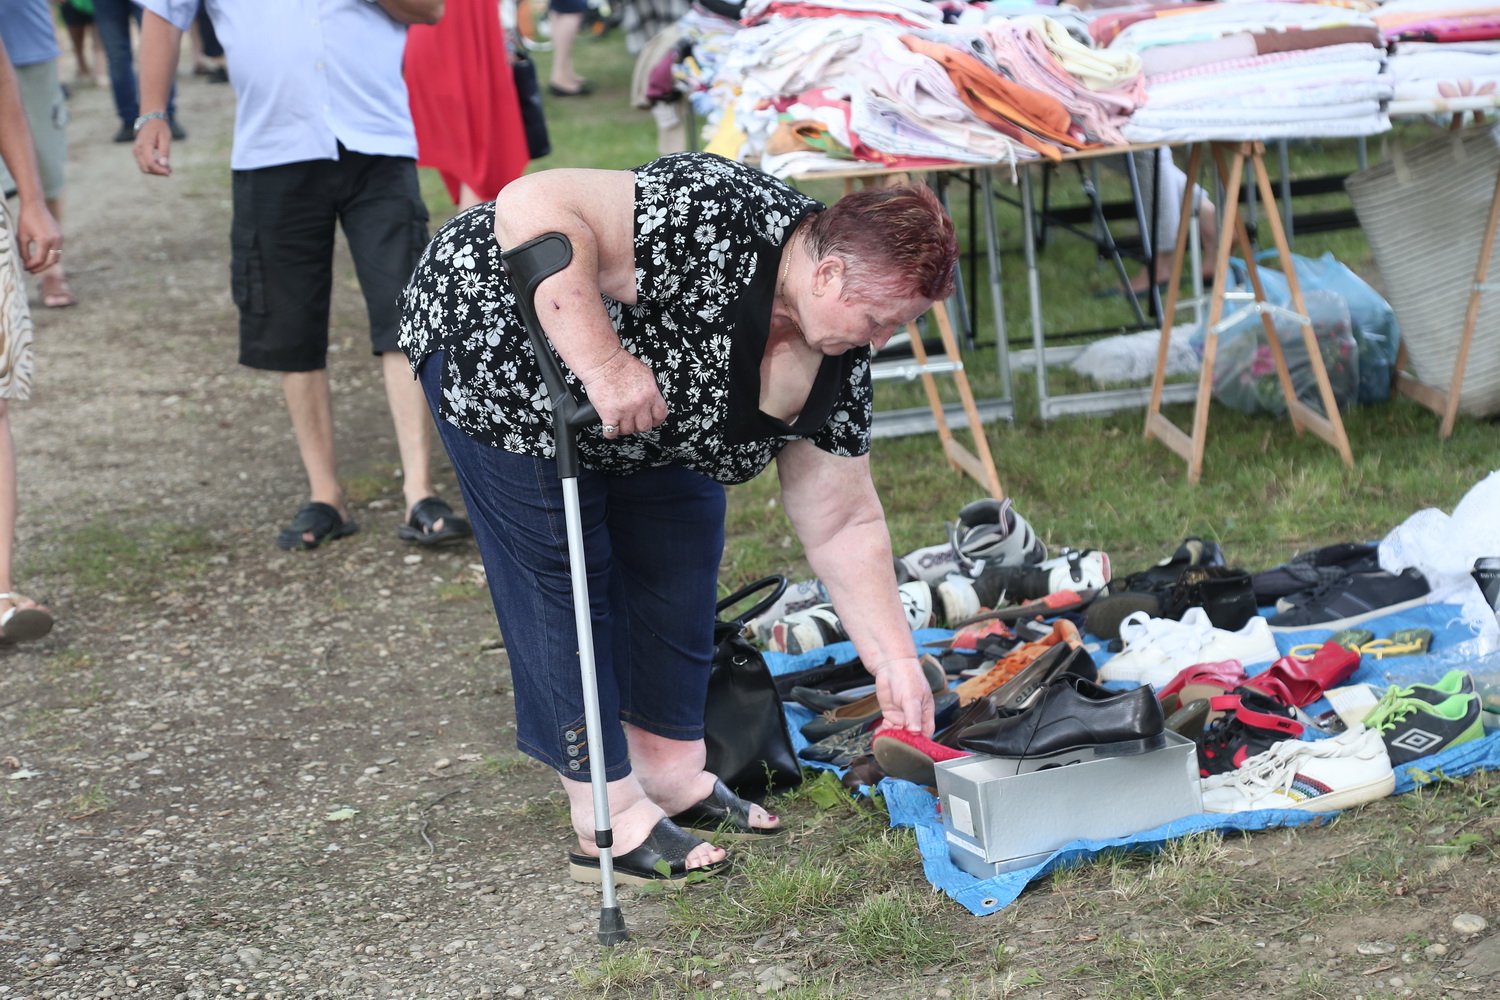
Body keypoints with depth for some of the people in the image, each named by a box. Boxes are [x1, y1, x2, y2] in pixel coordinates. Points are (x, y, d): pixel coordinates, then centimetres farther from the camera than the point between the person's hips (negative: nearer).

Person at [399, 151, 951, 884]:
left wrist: (895, 662, -7)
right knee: (565, 575, -7)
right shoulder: (716, 222, -36)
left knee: (682, 549, 8)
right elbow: (535, 207, -41)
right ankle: (608, 822, -1)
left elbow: (843, 525, -3)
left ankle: (671, 771, 21)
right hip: (498, 341, -8)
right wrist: (603, 363, -43)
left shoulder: (836, 359, -10)